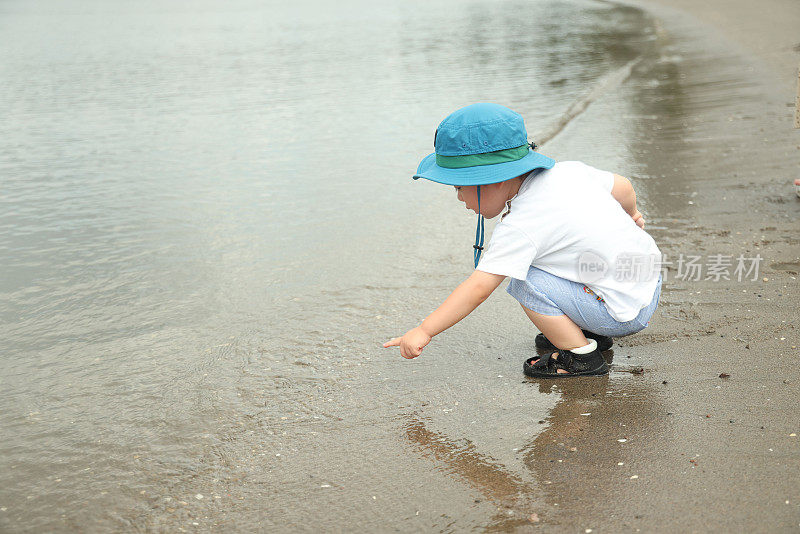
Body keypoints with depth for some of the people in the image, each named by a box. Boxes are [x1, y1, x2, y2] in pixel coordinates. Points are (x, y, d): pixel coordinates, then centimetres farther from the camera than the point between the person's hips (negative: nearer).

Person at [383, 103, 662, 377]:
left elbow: (478, 289, -25)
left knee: (527, 284, -17)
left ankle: (581, 355, -4)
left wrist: (424, 331, -20)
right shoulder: (568, 171, 0)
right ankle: (590, 332, 24)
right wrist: (629, 215, 37)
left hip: (626, 312, -9)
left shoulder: (519, 228, -23)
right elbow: (622, 187, 14)